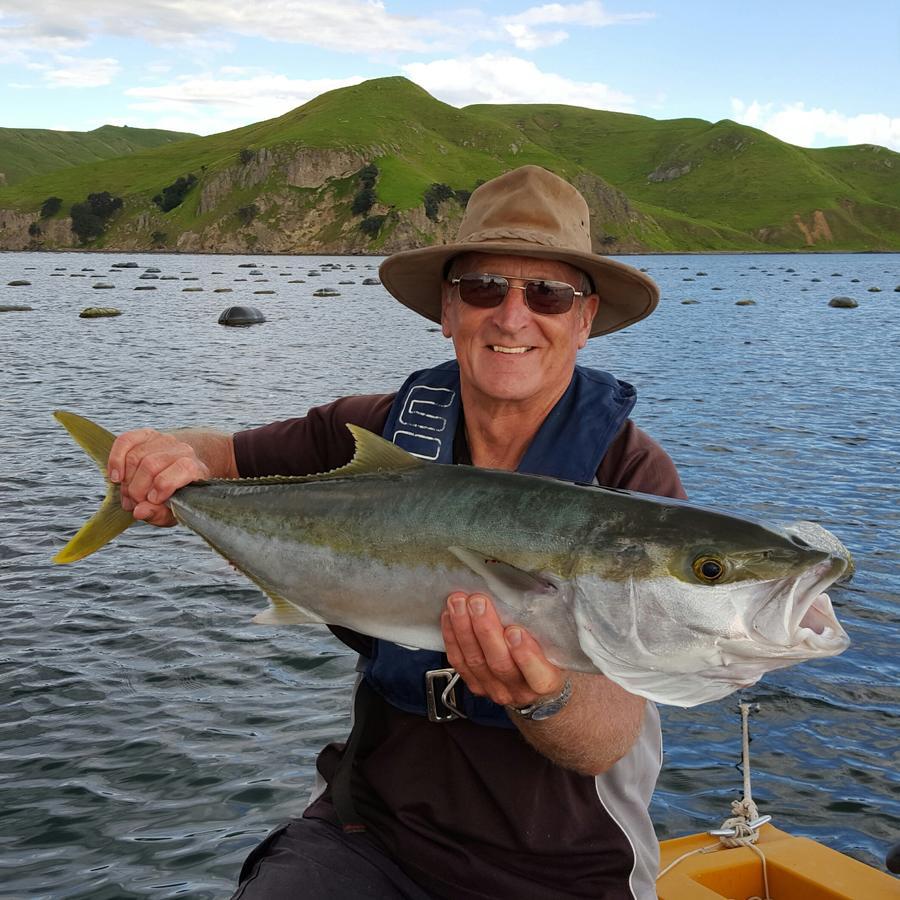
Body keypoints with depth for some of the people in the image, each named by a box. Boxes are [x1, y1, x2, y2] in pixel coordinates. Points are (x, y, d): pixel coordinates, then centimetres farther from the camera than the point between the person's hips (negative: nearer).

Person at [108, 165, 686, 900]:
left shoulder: (632, 477, -14)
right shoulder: (382, 431, -3)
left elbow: (608, 742, -19)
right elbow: (225, 458, 8)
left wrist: (545, 697, -41)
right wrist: (175, 456, -15)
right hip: (375, 828, 1)